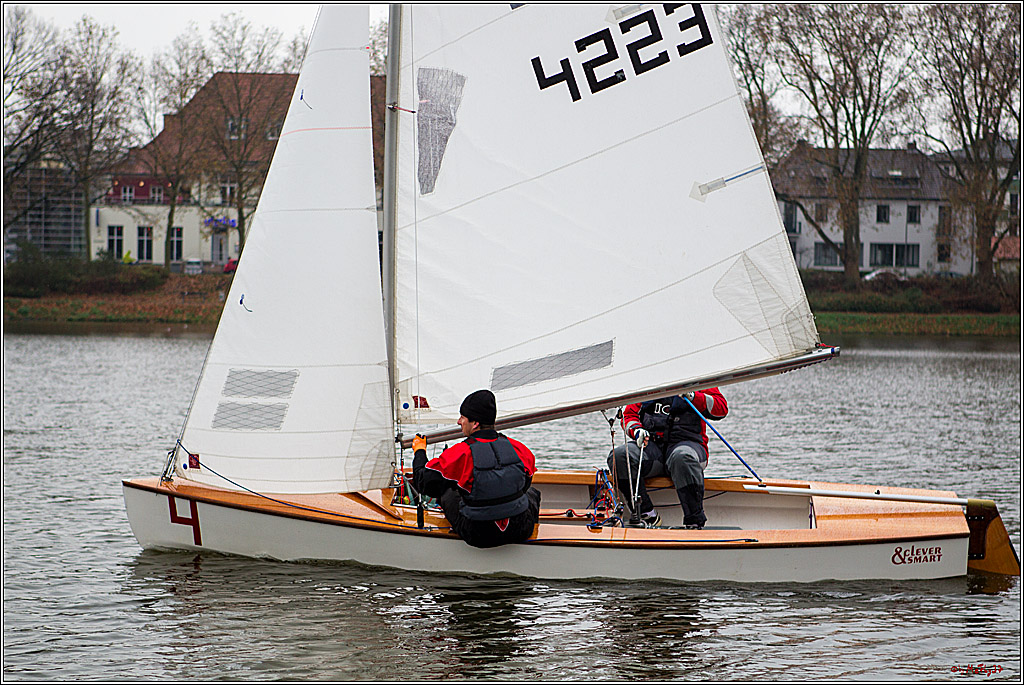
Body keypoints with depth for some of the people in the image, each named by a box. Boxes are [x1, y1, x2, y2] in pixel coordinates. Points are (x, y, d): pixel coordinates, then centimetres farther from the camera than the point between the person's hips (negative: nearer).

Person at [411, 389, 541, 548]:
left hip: (478, 538, -2)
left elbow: (422, 482, -8)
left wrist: (419, 451, 10)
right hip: (520, 533, 2)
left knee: (447, 493, 28)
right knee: (532, 493, 35)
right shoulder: (518, 448, -9)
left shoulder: (459, 454, -21)